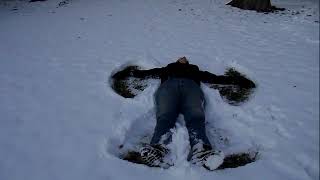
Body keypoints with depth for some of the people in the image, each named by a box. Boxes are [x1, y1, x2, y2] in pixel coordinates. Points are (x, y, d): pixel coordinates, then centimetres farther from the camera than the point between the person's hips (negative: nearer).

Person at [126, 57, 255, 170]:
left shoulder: (196, 71, 41)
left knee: (196, 118, -32)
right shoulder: (167, 69, 42)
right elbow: (148, 73, 33)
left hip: (191, 86, 1)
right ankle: (158, 149, -55)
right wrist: (134, 73, 21)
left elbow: (215, 78, 33)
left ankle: (201, 151, -56)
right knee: (164, 117, -32)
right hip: (168, 85, 0)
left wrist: (237, 80, 24)